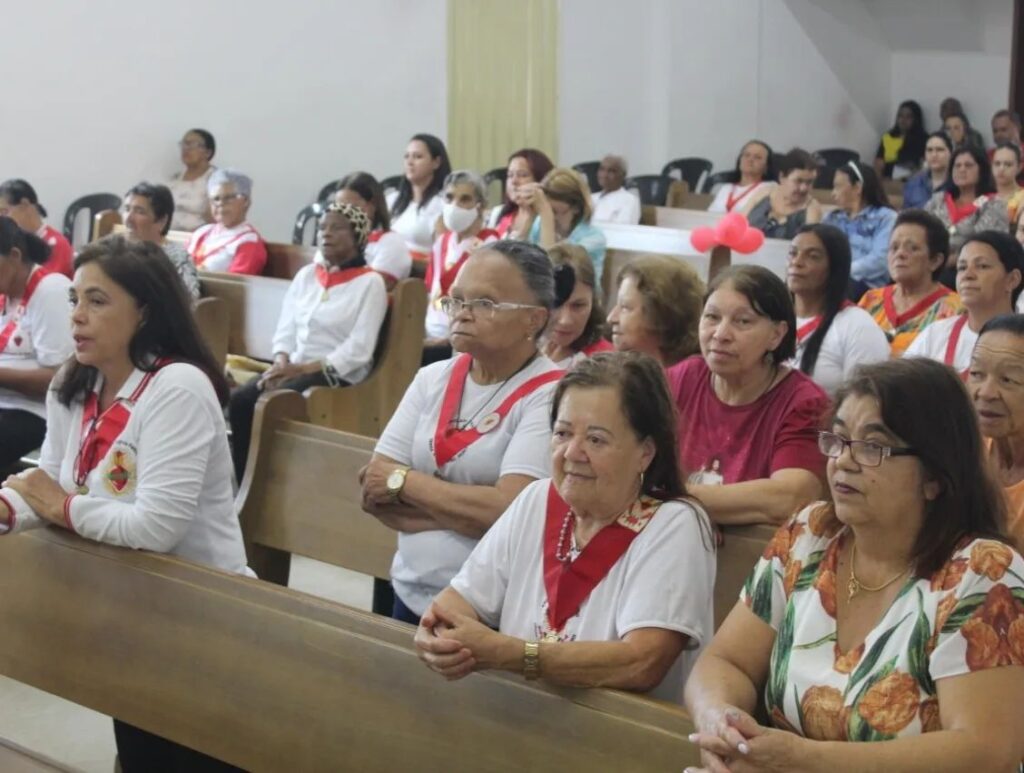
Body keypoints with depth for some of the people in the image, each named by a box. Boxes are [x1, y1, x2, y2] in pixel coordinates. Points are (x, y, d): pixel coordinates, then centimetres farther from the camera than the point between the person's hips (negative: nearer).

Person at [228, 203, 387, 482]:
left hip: (338, 375, -6)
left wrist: (303, 369, -18)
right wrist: (282, 363, -10)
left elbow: (359, 349, -11)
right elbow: (285, 330, 13)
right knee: (239, 399, -22)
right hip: (294, 368, 6)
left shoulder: (370, 283, -2)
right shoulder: (305, 275, 16)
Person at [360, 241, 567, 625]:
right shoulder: (433, 379, 5)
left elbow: (508, 511, -23)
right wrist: (467, 509, -15)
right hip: (411, 596, 5)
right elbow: (374, 491, -1)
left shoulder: (549, 395, -13)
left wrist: (401, 481, -11)